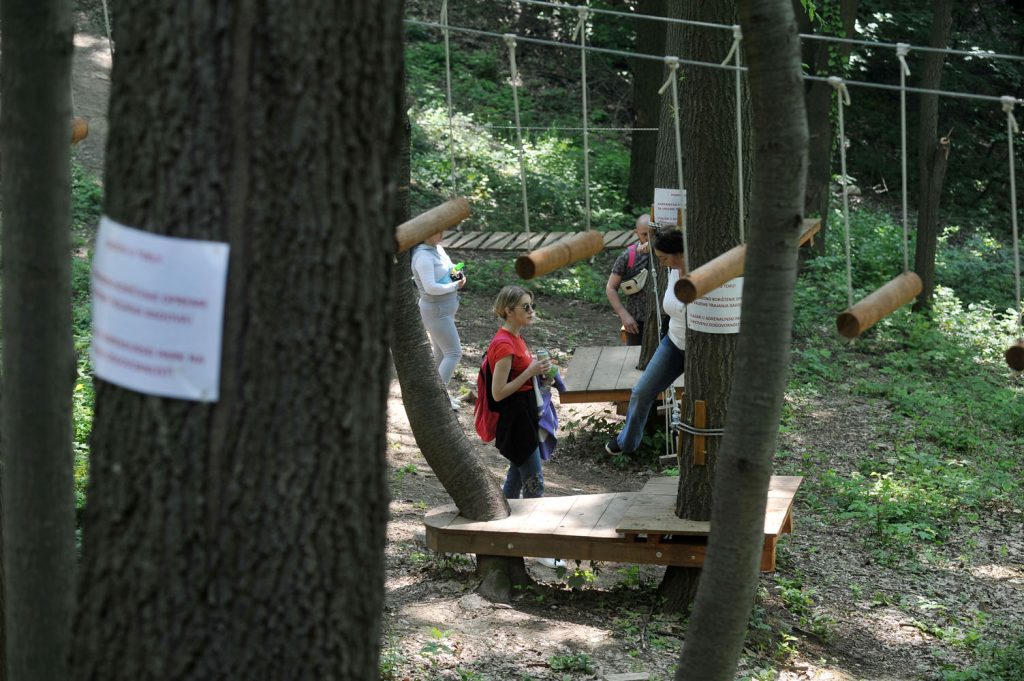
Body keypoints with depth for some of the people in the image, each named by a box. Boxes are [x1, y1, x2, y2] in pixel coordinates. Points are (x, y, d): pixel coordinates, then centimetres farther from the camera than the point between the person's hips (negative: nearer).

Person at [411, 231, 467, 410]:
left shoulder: (438, 248, 6)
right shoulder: (423, 256, -23)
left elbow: (449, 267, 23)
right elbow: (430, 287, -30)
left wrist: (457, 274, 1)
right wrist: (455, 285, -21)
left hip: (445, 309, 10)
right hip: (436, 311, -10)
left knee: (440, 353, 17)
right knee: (454, 353, -7)